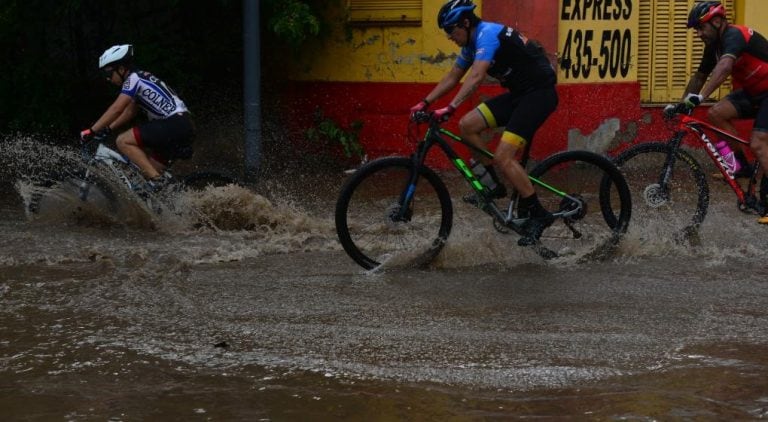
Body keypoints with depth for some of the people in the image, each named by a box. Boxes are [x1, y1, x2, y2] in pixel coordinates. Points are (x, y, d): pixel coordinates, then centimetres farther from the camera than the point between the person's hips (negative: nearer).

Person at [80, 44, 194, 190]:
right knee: (152, 169, 15)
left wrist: (91, 131, -15)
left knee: (123, 141, -12)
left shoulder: (133, 78, -8)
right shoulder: (140, 78, 21)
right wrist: (108, 129, 16)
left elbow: (116, 109, -16)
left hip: (174, 125, -10)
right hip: (184, 126, 10)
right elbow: (129, 112, 24)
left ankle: (155, 179, -16)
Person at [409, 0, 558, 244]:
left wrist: (450, 108, -39)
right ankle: (496, 184, 10)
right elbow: (452, 78, 20)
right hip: (518, 93, 9)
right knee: (467, 125, -1)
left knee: (502, 157, -18)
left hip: (539, 93, -9)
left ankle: (538, 214, -6)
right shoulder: (472, 43, 11)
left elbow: (477, 76, -33)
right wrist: (425, 103, 12)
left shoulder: (487, 33, -19)